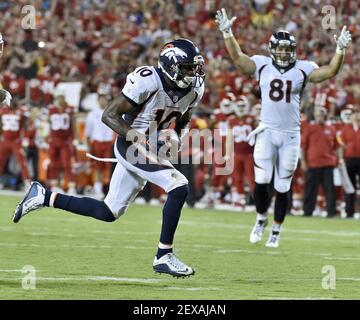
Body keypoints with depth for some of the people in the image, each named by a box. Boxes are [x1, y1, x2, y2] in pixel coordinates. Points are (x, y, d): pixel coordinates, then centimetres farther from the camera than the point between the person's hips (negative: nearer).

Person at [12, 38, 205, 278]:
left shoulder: (194, 89, 0)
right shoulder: (147, 81, -22)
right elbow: (109, 115, -18)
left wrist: (175, 137, -3)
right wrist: (137, 138, -29)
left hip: (153, 151, 8)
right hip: (132, 148, -8)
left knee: (108, 213, 13)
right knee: (179, 188, -23)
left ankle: (44, 197, 25)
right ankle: (164, 256, -13)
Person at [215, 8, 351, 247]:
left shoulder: (302, 69, 0)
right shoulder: (263, 65, 2)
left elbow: (330, 72, -7)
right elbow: (238, 58, -3)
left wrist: (340, 49, -19)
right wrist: (227, 33, -14)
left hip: (290, 135, 0)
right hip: (267, 132, 0)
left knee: (282, 187, 6)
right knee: (262, 181, -10)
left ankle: (276, 231, 21)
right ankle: (261, 219, 17)